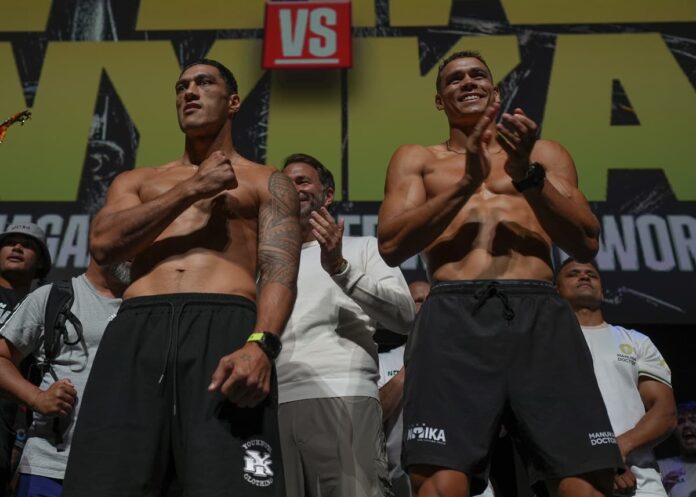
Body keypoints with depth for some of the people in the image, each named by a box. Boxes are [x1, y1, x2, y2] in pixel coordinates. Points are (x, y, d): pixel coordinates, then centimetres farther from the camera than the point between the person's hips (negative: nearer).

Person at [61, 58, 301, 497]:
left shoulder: (268, 182, 18)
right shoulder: (136, 181, 28)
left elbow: (279, 272, 2)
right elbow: (104, 244, 7)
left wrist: (261, 344, -19)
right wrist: (192, 188, 3)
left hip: (225, 326, -3)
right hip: (136, 330, 3)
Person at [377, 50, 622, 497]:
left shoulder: (543, 153, 23)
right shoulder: (417, 158, 21)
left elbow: (587, 245, 10)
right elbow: (392, 247, 5)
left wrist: (528, 174, -4)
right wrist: (467, 182, -5)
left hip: (541, 314, 1)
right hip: (455, 316, -1)